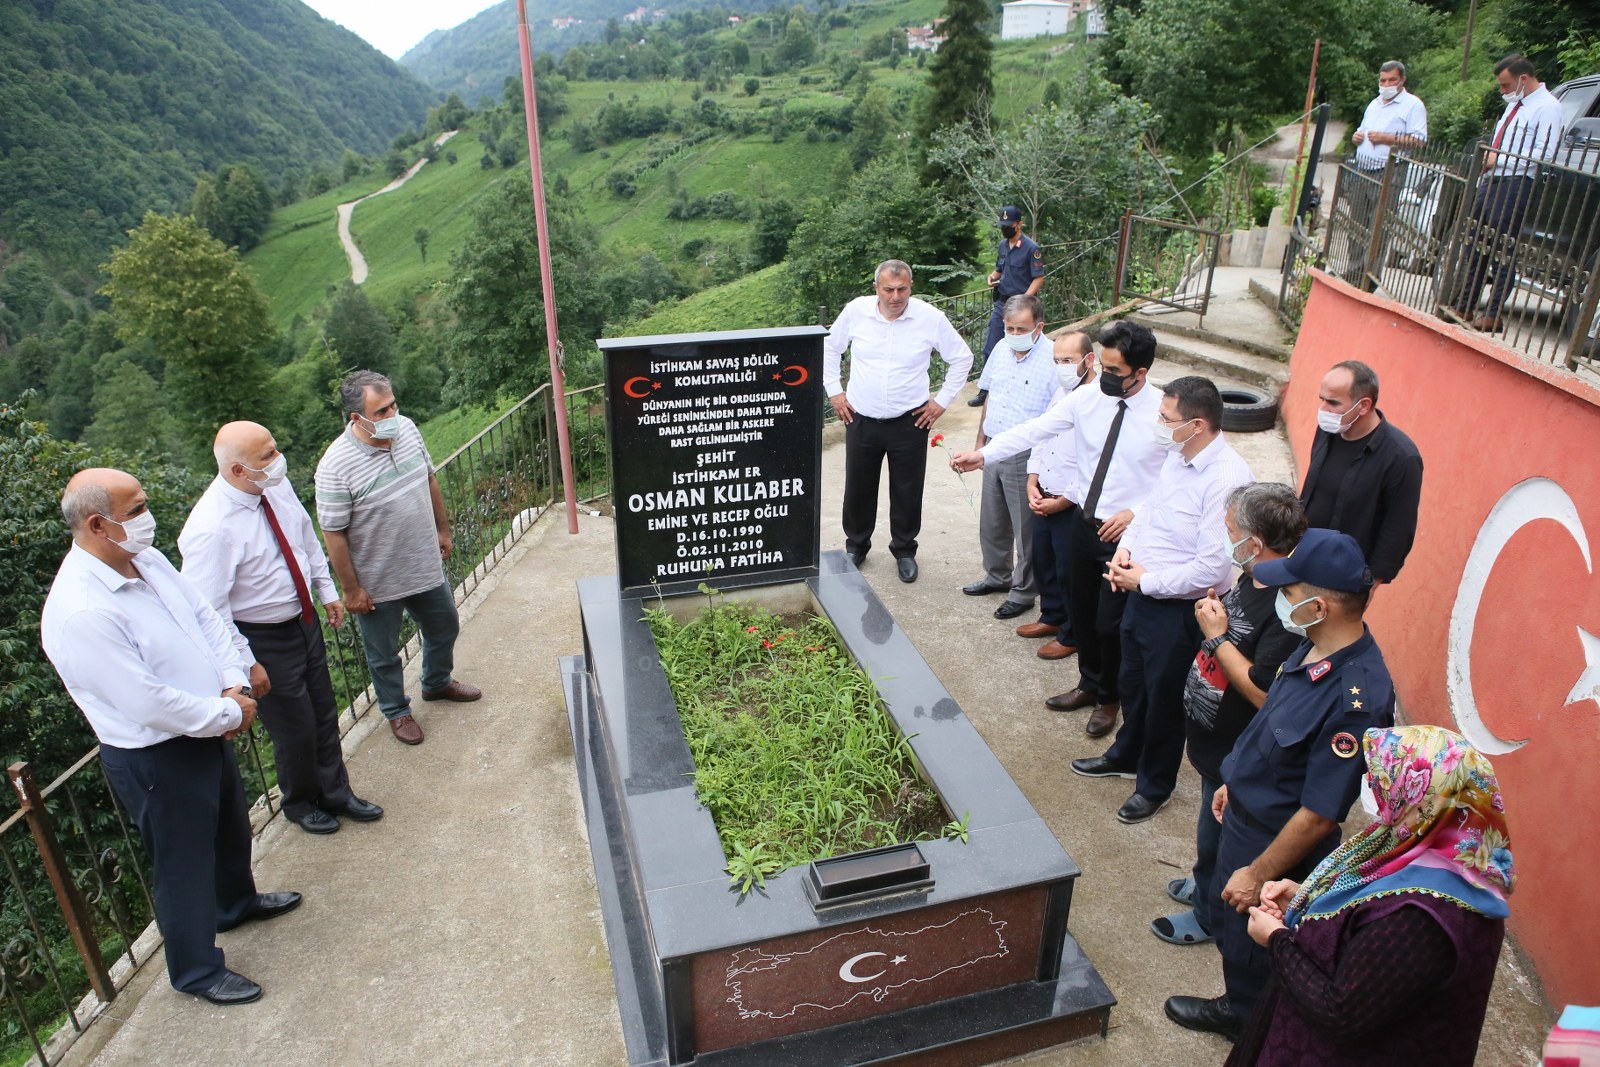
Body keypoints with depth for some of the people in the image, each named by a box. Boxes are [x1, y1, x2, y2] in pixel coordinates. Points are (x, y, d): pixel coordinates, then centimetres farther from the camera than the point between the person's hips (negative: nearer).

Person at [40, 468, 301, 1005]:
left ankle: (237, 901, 57)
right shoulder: (79, 613, -31)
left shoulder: (146, 559, -4)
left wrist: (234, 682, -8)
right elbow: (147, 703, -30)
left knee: (231, 825, 29)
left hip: (207, 730, 9)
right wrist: (229, 714, -18)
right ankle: (197, 971, 34)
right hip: (155, 759, -8)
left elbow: (205, 616, 5)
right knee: (185, 864, 11)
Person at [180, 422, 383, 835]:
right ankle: (300, 803, 41)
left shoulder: (277, 484, -9)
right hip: (264, 641, -7)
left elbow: (306, 536, 9)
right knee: (295, 728, 12)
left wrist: (327, 591, 13)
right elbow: (209, 610, -23)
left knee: (324, 714, 21)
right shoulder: (212, 529, -30)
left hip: (305, 620, 7)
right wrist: (246, 663, -17)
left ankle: (336, 793, 43)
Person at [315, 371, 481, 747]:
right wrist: (351, 589, -14)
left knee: (444, 627, 25)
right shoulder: (336, 466, -28)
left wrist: (442, 529, 14)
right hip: (378, 583, -6)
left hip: (426, 565, 6)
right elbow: (333, 534, -20)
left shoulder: (407, 429, -10)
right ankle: (396, 711, 42)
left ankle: (437, 683, 53)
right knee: (384, 653, 16)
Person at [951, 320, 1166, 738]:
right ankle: (1089, 684, 44)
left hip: (1127, 533, -5)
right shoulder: (1087, 398, -6)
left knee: (1110, 623, 6)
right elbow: (1035, 429, -8)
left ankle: (1109, 696, 34)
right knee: (1081, 611, 19)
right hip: (1085, 524, 5)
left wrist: (1136, 512, -20)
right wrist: (982, 455, -17)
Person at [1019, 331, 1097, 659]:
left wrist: (1061, 502, -17)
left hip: (1073, 506, -8)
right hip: (1044, 499, 8)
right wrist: (1033, 483, 1)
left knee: (1069, 572, 8)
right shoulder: (1061, 394, 5)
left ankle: (1071, 635, 28)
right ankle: (1052, 617, 44)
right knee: (1043, 561, 22)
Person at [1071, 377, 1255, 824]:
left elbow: (1211, 568, -28)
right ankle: (1126, 756, 52)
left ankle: (1155, 785, 38)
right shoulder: (1177, 456, -2)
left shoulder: (1227, 479, -28)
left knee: (1164, 698, 13)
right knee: (1132, 683, 26)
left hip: (1179, 610, -8)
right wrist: (1126, 547, 0)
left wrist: (1145, 581, -18)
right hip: (1141, 594, 8)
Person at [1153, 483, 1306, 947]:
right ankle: (1205, 883, 54)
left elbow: (1263, 693, -32)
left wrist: (1216, 636, -26)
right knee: (1211, 828, 30)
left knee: (1216, 834, 15)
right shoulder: (1252, 579, -4)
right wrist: (1214, 614, -4)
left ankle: (1209, 913, 39)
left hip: (1236, 752, -9)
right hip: (1214, 736, 9)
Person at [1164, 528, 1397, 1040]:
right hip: (1244, 816, 8)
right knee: (1231, 927, 28)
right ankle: (1235, 1007, 53)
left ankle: (1246, 1023, 44)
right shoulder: (1315, 648, -8)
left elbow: (1319, 815, -28)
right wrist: (1235, 784, 18)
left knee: (1250, 946, 17)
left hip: (1274, 842, -8)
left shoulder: (1356, 699, -35)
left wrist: (1260, 873, -17)